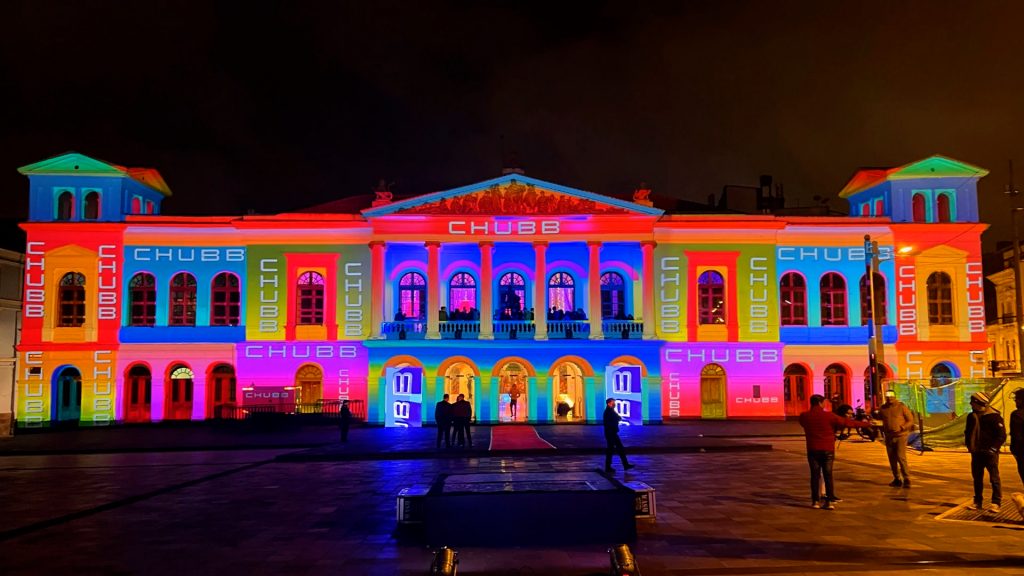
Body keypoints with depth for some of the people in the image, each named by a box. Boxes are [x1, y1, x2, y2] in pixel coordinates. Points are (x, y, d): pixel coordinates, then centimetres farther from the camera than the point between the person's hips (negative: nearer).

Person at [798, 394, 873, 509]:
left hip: (813, 450, 2)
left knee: (815, 475, 8)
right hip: (827, 450, -2)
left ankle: (815, 501, 7)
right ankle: (828, 501, 3)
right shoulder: (829, 416, -9)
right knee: (828, 475, 6)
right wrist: (866, 424, 6)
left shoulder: (804, 416, -2)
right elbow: (847, 422, -4)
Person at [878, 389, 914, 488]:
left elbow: (910, 420, -5)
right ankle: (897, 479, 19)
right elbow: (878, 417, 23)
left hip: (900, 436, -5)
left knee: (901, 457, -15)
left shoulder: (902, 407, -6)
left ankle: (906, 479, -9)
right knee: (892, 459, 9)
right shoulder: (883, 408, 6)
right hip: (889, 437, 5)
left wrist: (903, 428, -21)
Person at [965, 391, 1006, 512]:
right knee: (977, 478, 12)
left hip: (990, 453, -7)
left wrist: (993, 448, -16)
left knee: (994, 478, -1)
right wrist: (968, 445, 10)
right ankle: (977, 501, 21)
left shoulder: (994, 416, -12)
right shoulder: (972, 416, 8)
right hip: (976, 452, 7)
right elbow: (968, 432, 21)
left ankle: (996, 503, 6)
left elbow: (1002, 435, -12)